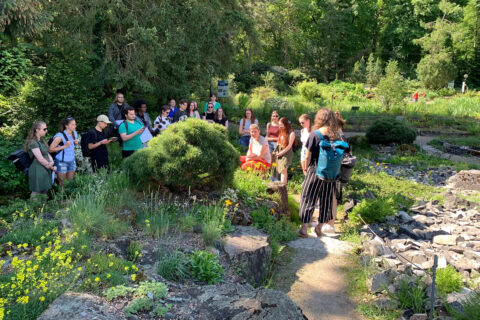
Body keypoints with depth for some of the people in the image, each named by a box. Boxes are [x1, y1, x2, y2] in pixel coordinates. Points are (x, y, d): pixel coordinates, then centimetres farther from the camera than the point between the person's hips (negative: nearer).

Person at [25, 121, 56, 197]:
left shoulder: (41, 141, 11)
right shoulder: (33, 142, -18)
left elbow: (47, 153, 13)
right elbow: (40, 159, -20)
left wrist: (52, 163, -6)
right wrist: (51, 167, -7)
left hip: (45, 170, 9)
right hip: (38, 171, -9)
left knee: (44, 192, 16)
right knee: (36, 193, 2)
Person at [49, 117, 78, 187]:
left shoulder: (74, 133, 3)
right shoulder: (60, 136, -19)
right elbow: (50, 149, -18)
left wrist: (76, 143, -2)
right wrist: (64, 146, -23)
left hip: (72, 161, 6)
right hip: (62, 162, -6)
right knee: (61, 183, 3)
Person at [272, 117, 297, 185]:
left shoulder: (291, 133, -10)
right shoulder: (281, 131, 11)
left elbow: (289, 146, -12)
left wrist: (281, 153, -11)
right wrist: (276, 151, 1)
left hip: (287, 153, -7)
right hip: (280, 152, 7)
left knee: (283, 169, -14)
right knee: (279, 169, 4)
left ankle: (283, 185, -15)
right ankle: (283, 184, 10)